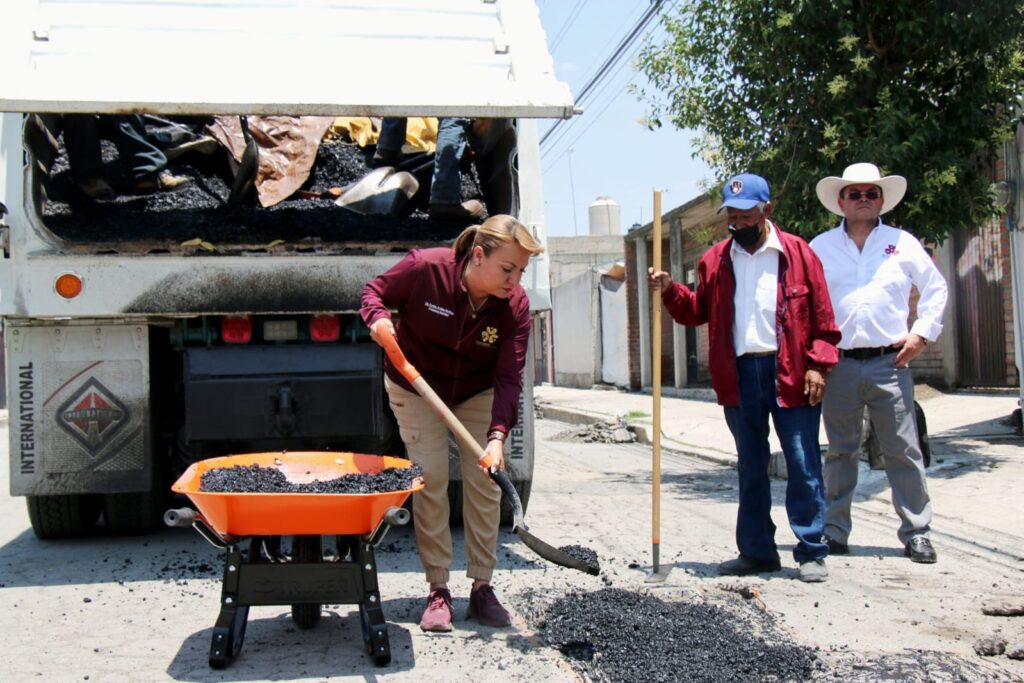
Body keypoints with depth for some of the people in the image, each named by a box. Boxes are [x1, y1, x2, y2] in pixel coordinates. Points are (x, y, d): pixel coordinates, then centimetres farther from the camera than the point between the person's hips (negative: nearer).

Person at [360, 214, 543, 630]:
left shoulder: (515, 306, -22)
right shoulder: (425, 268, -28)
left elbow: (508, 377, -25)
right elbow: (375, 291, -10)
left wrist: (497, 434, -39)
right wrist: (378, 318, -34)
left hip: (478, 394, 2)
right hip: (415, 389, -2)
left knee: (484, 483, -3)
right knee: (429, 481, -7)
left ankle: (482, 588, 9)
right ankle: (438, 591, 3)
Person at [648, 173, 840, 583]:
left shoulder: (797, 253, 0)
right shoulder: (715, 260, 10)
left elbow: (821, 316, -1)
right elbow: (698, 312, 14)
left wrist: (817, 365, -9)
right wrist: (670, 291, -2)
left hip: (789, 372, -3)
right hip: (739, 374, 4)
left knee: (803, 465, 0)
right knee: (750, 467, 11)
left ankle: (811, 553, 9)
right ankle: (757, 550, 21)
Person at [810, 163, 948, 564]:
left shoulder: (902, 243, 9)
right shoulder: (820, 247, 8)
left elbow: (935, 288, 14)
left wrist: (921, 333, 4)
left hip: (890, 363, 0)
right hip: (838, 365, 0)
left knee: (903, 451, 0)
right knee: (840, 452, 7)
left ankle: (916, 533, 9)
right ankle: (834, 531, 16)